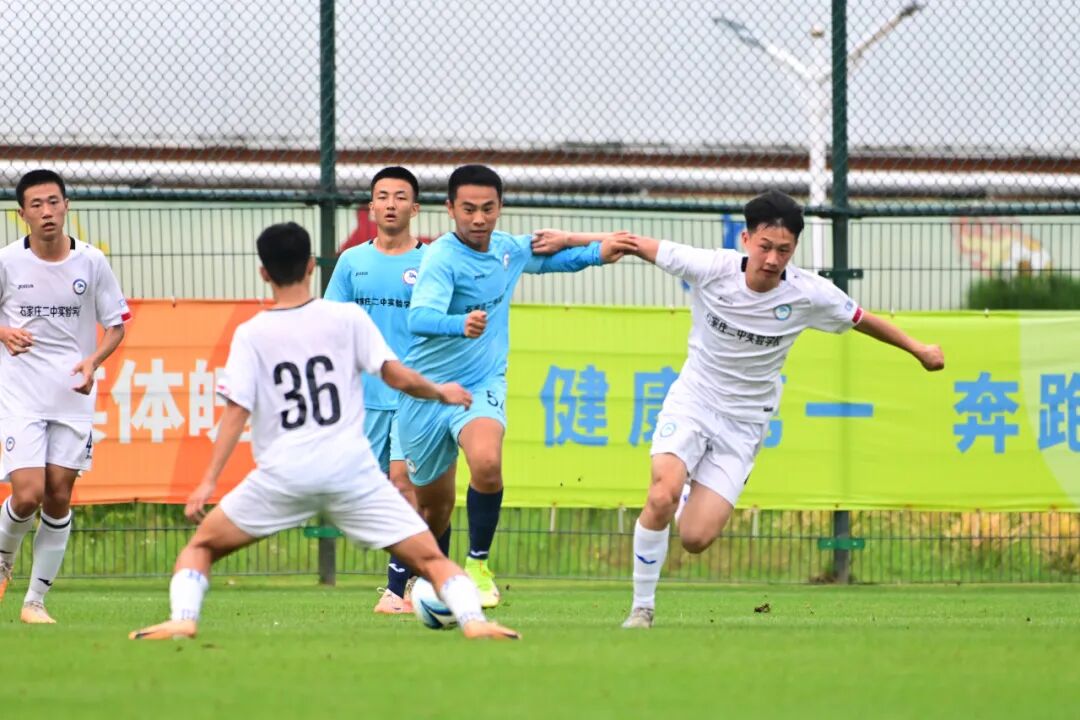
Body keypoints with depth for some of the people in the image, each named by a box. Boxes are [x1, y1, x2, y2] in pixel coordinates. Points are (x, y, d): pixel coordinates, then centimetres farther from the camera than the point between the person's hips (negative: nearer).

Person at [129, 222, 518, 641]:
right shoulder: (348, 319, 3)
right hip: (350, 468, 0)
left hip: (282, 476, 0)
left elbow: (236, 412, -4)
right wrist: (442, 394, 19)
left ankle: (182, 619, -4)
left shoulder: (251, 335, 3)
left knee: (201, 546, 17)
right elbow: (398, 378, -1)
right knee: (429, 558, 3)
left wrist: (209, 482, -4)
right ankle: (472, 619, -19)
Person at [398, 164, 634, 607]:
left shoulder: (510, 250, 0)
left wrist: (598, 252, 1)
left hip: (482, 384, 3)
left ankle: (478, 564, -11)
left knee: (486, 463, -29)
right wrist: (461, 324, -57)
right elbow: (419, 317, -36)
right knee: (434, 503, 10)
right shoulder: (442, 258, -20)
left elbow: (553, 258, 22)